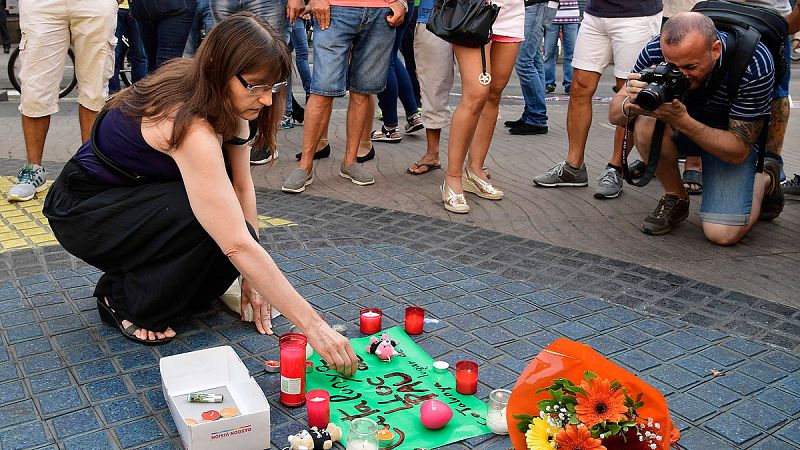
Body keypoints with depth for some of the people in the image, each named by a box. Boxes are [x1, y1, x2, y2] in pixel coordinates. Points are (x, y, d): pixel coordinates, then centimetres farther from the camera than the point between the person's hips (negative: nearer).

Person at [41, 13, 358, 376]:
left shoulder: (227, 101, -12)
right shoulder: (190, 127, -37)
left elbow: (242, 185, -7)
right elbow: (239, 246, -41)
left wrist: (253, 276, -10)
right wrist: (312, 325, -39)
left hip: (138, 194, 8)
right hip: (79, 210, -8)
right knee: (211, 222, -29)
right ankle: (124, 300, -7)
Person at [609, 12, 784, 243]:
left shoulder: (755, 65, -32)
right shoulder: (656, 50, -26)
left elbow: (739, 151, -29)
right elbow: (614, 114, -18)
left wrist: (681, 120, -44)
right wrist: (631, 104, -43)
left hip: (735, 136, -2)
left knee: (723, 233, -19)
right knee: (647, 122, -33)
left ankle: (765, 178, 15)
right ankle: (676, 198, -5)